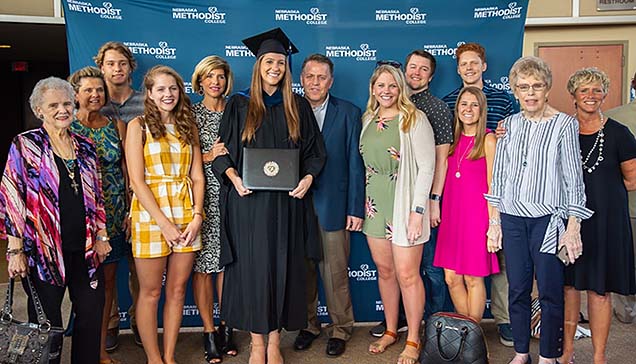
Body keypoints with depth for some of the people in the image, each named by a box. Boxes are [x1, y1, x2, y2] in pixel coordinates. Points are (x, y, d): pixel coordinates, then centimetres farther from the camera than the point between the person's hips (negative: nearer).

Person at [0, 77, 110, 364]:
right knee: (46, 323, 6)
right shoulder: (24, 145, -3)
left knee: (92, 315, 10)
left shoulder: (85, 146, 10)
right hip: (44, 251, -4)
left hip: (85, 249, 4)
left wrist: (101, 236, 8)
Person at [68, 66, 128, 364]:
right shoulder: (66, 127, -1)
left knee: (108, 279, 8)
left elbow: (125, 169, 8)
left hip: (114, 214, 3)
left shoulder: (116, 126, 7)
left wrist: (131, 210, 2)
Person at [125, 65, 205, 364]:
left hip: (186, 216, 4)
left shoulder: (188, 127, 12)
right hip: (151, 214, -4)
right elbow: (136, 181, -8)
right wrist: (164, 222, -14)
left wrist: (196, 216, -6)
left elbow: (197, 177, 8)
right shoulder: (138, 126, -1)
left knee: (177, 289, 9)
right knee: (151, 292, 5)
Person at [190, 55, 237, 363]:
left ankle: (226, 327, 19)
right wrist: (208, 157, -12)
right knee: (203, 263, 0)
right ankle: (209, 330, 12)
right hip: (201, 195, -2)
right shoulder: (190, 113, 3)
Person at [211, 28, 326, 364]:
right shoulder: (239, 105, 5)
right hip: (248, 201, -1)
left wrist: (308, 178, -9)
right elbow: (222, 151, 5)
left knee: (282, 267, 4)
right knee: (252, 268, 1)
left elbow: (315, 151, 9)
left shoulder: (298, 106, 9)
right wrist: (234, 178, -13)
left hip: (287, 202, 1)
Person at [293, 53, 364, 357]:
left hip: (332, 207, -2)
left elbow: (355, 163, -1)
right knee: (302, 270, 12)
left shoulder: (349, 113, 2)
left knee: (335, 272, 5)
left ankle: (340, 329, 23)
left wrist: (355, 208, -6)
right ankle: (308, 325, 30)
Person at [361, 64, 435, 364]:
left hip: (403, 204, -5)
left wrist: (417, 211, -15)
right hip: (374, 204, 5)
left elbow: (426, 166, -10)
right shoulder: (368, 120, 11)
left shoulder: (414, 119, -7)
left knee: (407, 274, -2)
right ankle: (390, 331, 28)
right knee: (384, 270, 12)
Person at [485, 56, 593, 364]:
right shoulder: (510, 124, 8)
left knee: (550, 292, 2)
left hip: (547, 218, -3)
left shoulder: (564, 124, -3)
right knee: (517, 289, 10)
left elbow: (574, 177, -4)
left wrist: (573, 227, -8)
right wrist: (494, 221, 8)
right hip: (512, 217, 4)